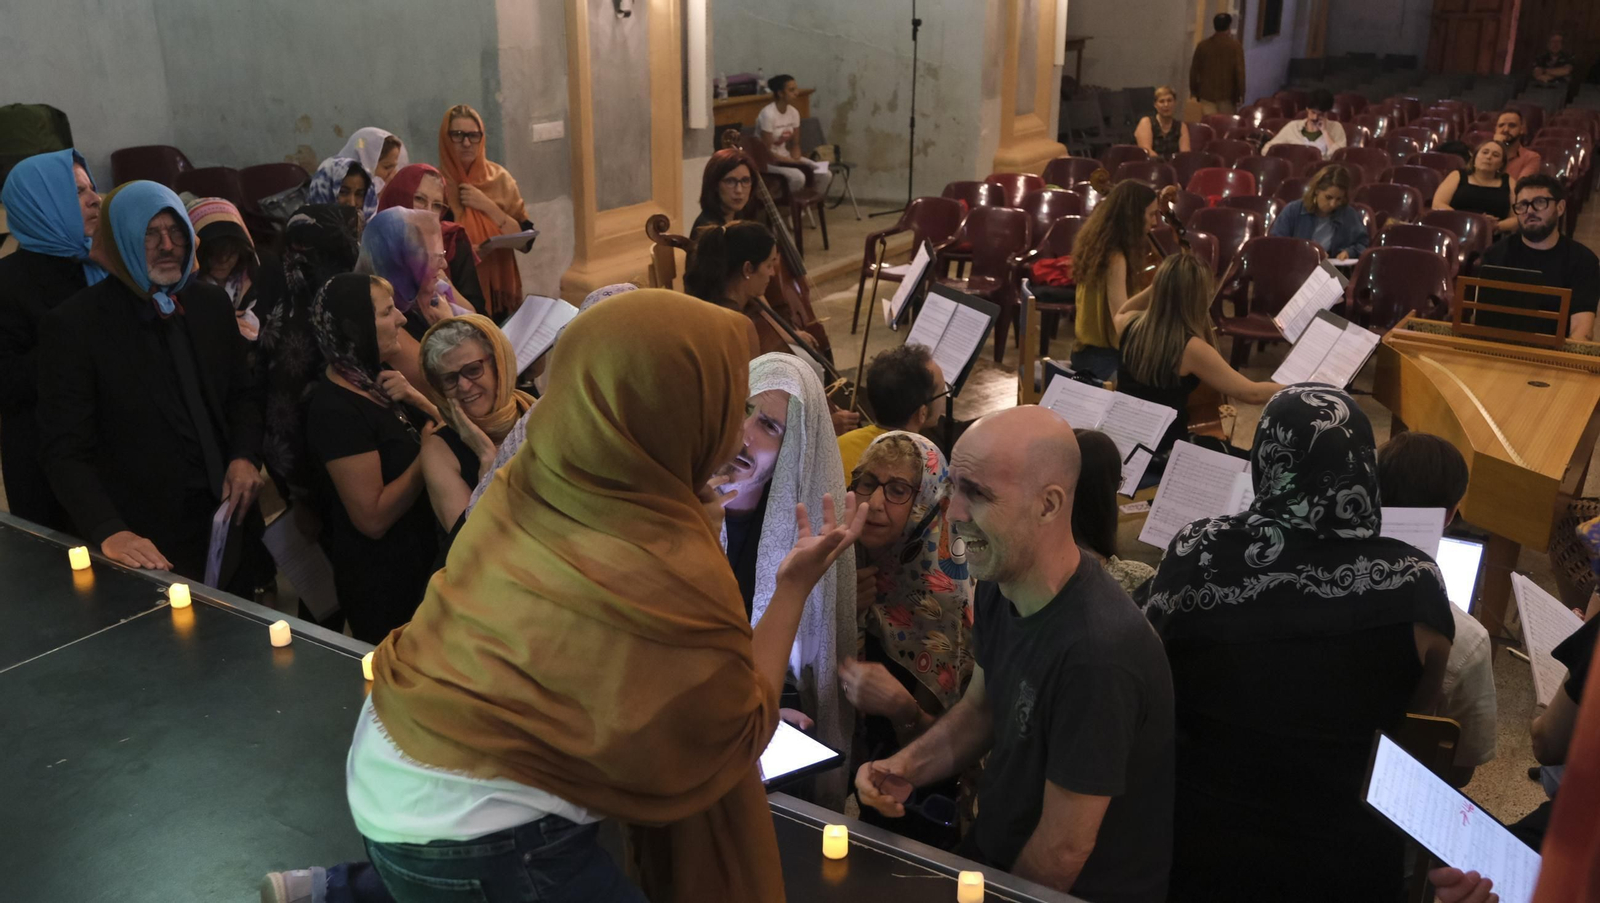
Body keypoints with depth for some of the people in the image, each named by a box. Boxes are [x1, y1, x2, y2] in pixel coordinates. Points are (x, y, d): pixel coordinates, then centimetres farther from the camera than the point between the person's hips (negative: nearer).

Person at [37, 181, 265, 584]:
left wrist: (245, 456, -6)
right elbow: (66, 452, -14)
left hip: (230, 525, 5)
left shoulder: (212, 304, 5)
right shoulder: (73, 325, -11)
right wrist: (109, 532, -28)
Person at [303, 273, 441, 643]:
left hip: (414, 564, 8)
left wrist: (414, 398, -11)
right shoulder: (336, 409, -24)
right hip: (382, 587, -8)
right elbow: (373, 518, -28)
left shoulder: (373, 383, 2)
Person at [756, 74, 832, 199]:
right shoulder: (768, 114, -22)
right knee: (797, 176, -35)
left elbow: (795, 144, 8)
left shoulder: (793, 112, 0)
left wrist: (796, 159, -14)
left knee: (825, 174, -11)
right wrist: (794, 161, -23)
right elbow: (766, 152, -21)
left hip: (786, 157, 7)